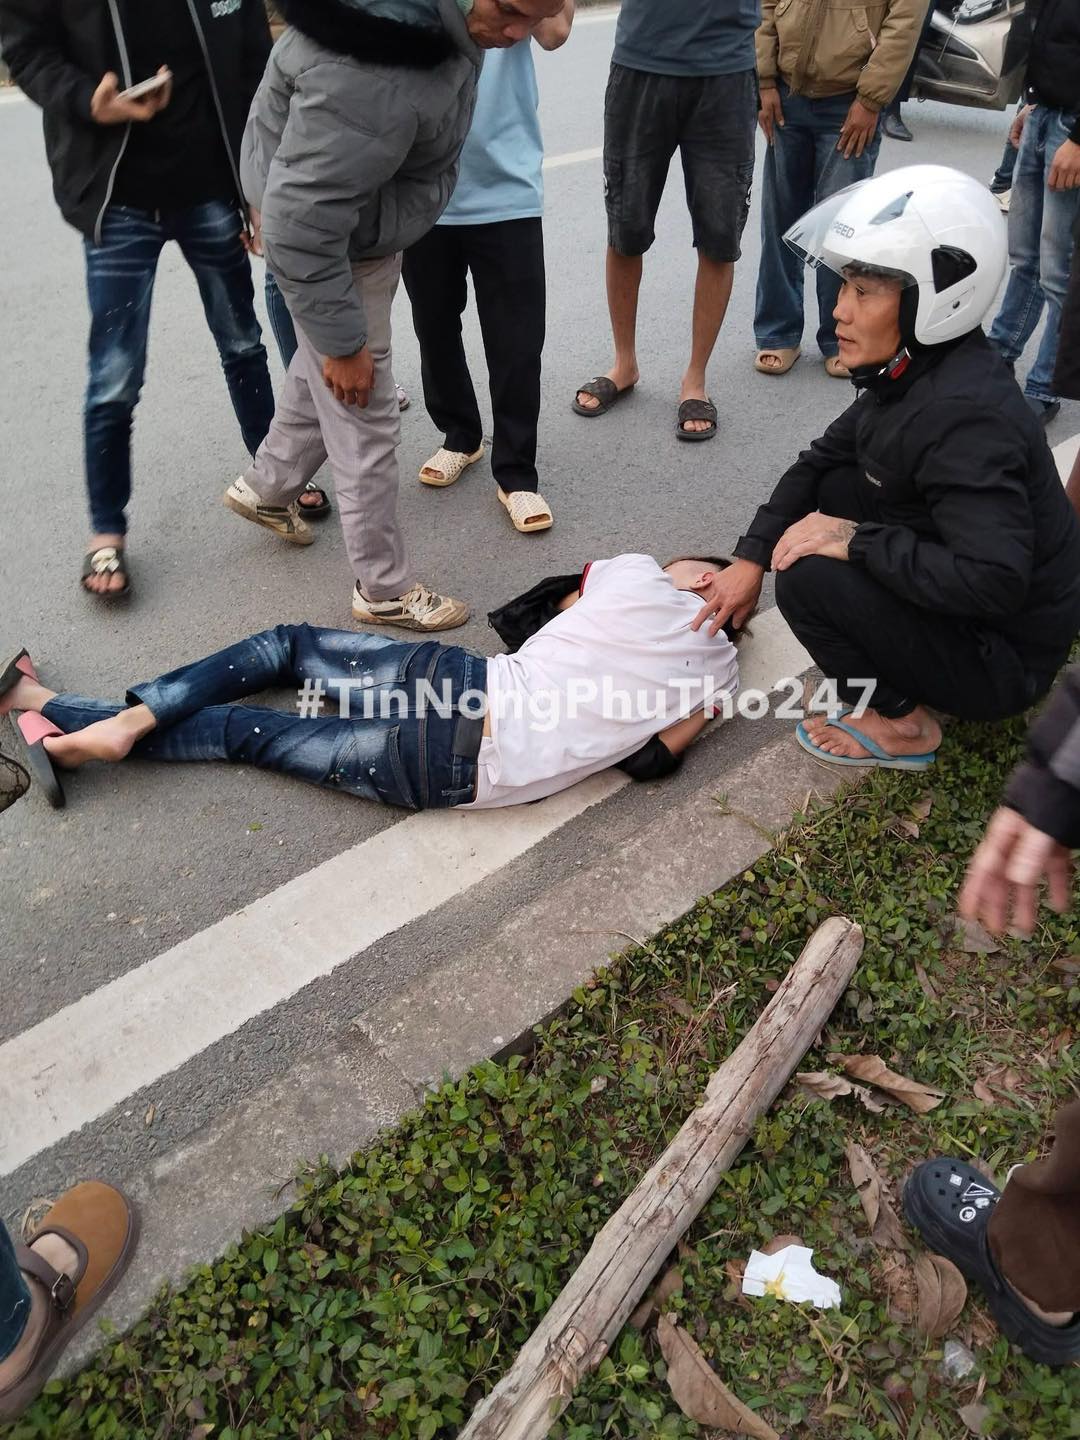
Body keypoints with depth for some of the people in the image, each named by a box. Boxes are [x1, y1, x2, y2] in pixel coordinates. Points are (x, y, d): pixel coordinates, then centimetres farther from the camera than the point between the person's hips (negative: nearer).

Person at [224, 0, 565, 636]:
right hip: (329, 245, -9)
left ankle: (265, 488, 49)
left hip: (363, 217, 9)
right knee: (367, 422, 1)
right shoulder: (370, 73, -38)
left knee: (322, 377, 25)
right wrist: (342, 341, -23)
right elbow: (300, 224, -33)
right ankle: (385, 589, 19)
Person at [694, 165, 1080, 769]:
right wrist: (751, 557, 1)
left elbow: (993, 582, -36)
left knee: (810, 576, -22)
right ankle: (899, 675, 12)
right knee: (834, 490, 7)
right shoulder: (914, 371, -2)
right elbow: (822, 460, 7)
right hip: (959, 600, 9)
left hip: (1004, 658, -9)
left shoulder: (964, 415, -30)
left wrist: (857, 540, -29)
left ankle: (901, 723, -1)